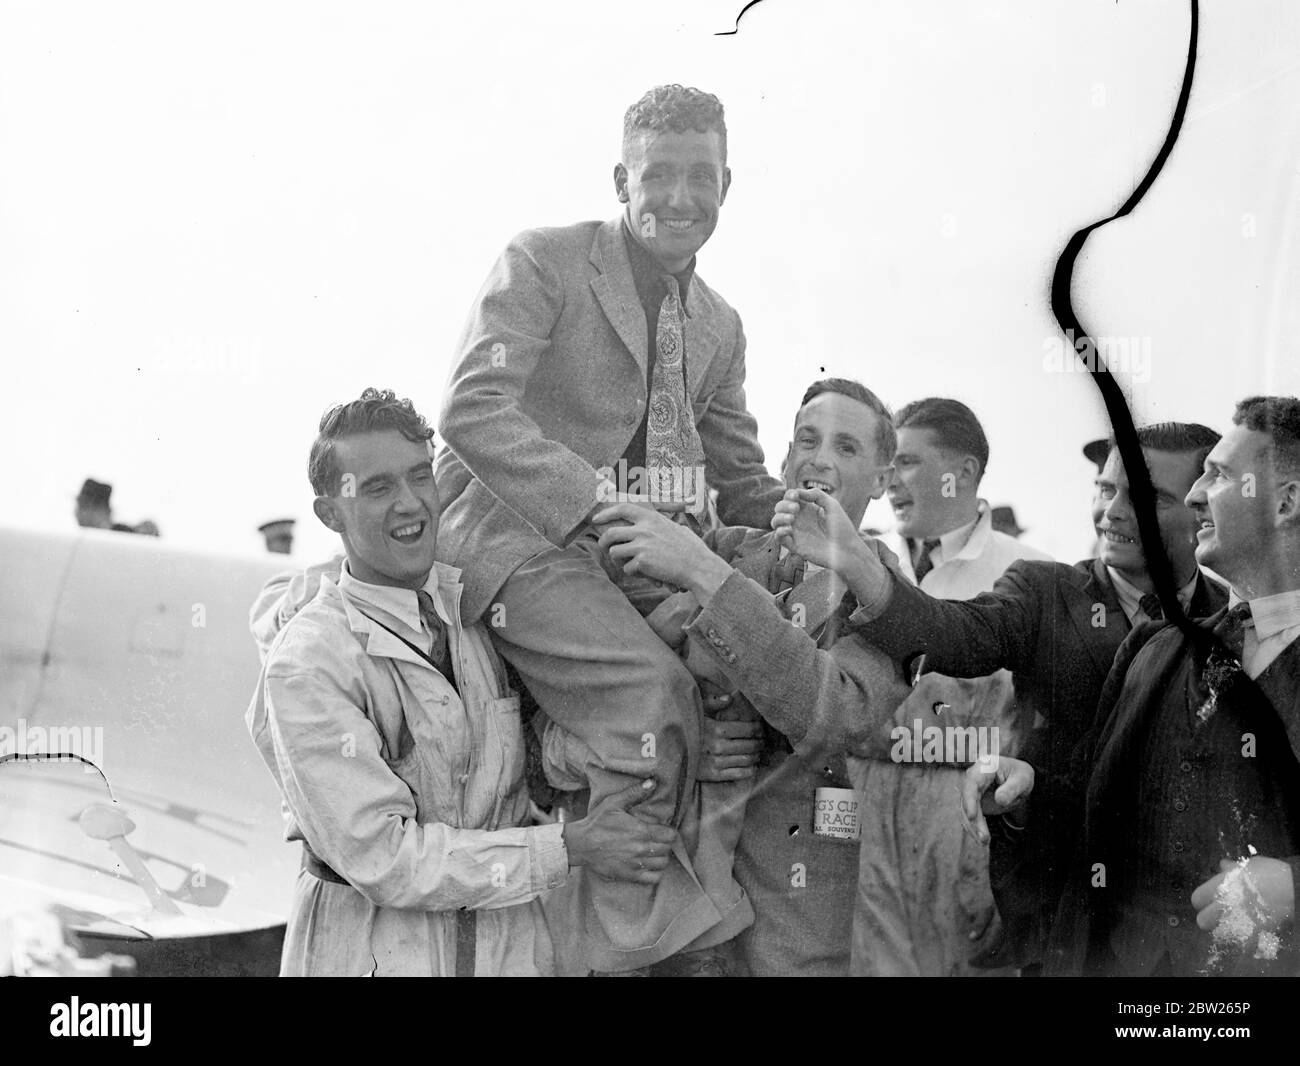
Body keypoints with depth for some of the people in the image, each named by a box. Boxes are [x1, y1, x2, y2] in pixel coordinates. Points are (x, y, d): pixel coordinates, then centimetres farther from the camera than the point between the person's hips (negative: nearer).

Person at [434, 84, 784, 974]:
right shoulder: (542, 263, -2)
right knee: (650, 687, -29)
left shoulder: (720, 328, 18)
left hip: (641, 554, 7)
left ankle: (695, 943, 6)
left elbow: (739, 476, 23)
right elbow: (472, 411, -15)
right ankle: (633, 940, -14)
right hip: (520, 538, -7)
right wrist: (596, 504, -26)